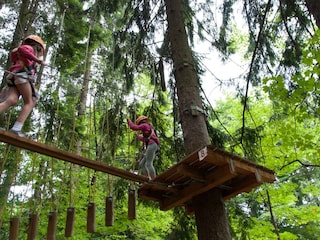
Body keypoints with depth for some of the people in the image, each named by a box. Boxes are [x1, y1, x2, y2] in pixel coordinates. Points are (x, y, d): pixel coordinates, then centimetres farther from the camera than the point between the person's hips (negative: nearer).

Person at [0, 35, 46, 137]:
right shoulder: (30, 48, 14)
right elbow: (21, 49, -7)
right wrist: (37, 60, -11)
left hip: (13, 78, 7)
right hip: (22, 75, -7)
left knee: (11, 101, -16)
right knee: (29, 103, -7)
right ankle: (16, 128, -27)